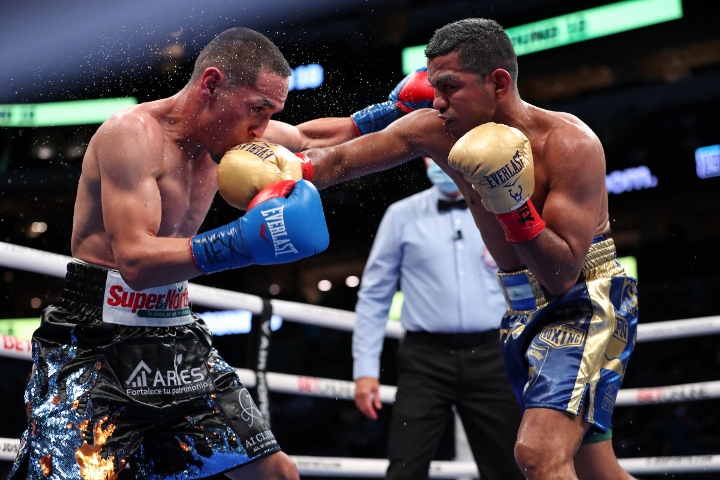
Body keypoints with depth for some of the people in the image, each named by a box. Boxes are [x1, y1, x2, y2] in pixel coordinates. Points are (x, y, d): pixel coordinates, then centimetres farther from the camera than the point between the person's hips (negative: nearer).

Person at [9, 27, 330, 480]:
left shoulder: (223, 134, 5)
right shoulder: (134, 132, -17)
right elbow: (135, 261, -28)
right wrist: (239, 242, -39)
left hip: (177, 340, 7)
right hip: (93, 345, -7)